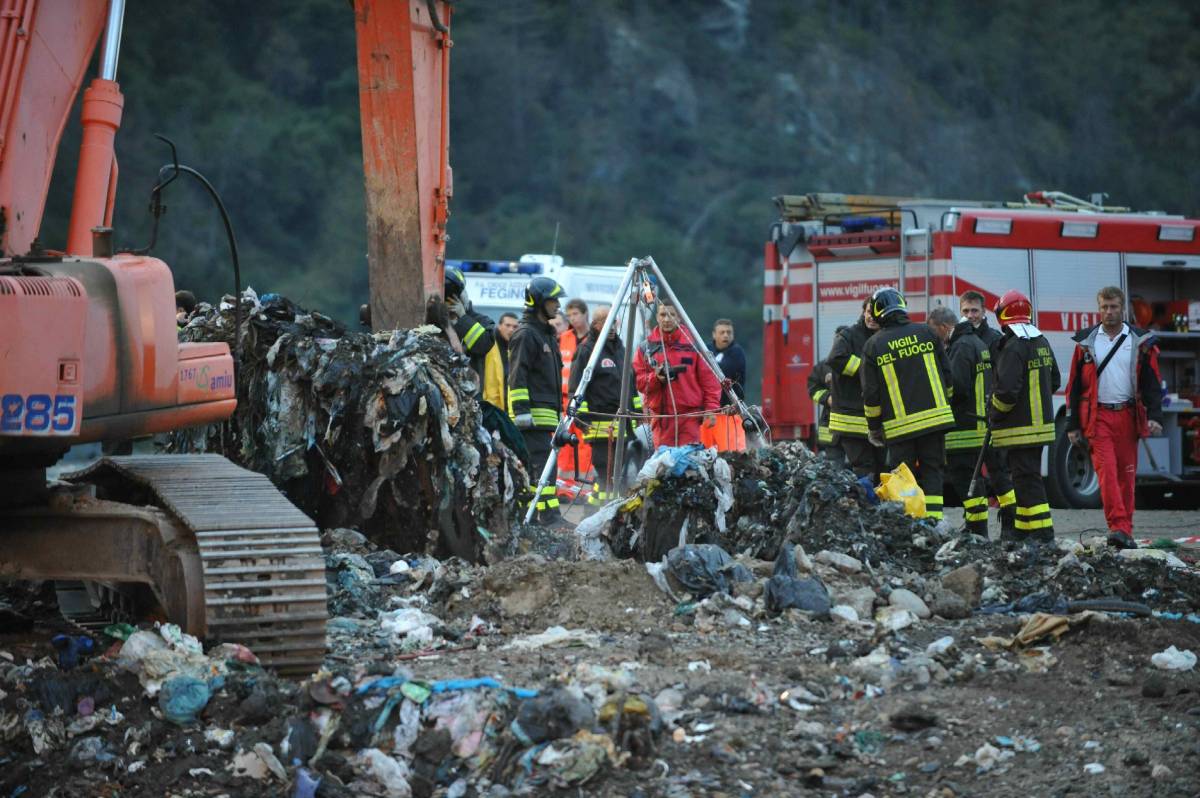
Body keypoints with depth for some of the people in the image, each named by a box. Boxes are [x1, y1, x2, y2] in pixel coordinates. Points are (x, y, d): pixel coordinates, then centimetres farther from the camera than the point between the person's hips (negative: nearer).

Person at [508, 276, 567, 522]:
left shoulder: (546, 334, 22)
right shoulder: (525, 334, -10)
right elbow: (517, 377, -16)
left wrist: (559, 409, 28)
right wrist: (522, 410, -21)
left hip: (546, 413, 10)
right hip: (533, 414, -10)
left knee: (529, 465, 10)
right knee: (542, 463, -14)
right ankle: (549, 514, -19)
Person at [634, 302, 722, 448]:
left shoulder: (692, 344, 4)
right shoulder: (646, 348, 9)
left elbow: (708, 379, 4)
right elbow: (639, 382, 8)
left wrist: (711, 408, -4)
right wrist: (655, 377, -12)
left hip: (690, 415, -2)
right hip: (661, 416, 2)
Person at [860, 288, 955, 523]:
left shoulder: (873, 345, 0)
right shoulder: (926, 332, 4)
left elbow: (871, 394, 1)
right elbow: (947, 374, 8)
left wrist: (873, 428, 13)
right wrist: (944, 402, 24)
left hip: (899, 425, -1)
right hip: (934, 418, 2)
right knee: (931, 471, 8)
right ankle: (932, 520, -2)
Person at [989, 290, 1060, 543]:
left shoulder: (1012, 348, -18)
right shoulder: (1042, 343, 11)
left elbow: (1007, 389, -24)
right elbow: (1054, 381, 19)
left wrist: (994, 414, -8)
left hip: (1019, 427, -9)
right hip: (1041, 423, 9)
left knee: (1026, 478, -7)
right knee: (1027, 476, 16)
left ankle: (1042, 531, -10)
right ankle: (1023, 530, 23)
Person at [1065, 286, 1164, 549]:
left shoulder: (1141, 342, 7)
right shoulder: (1086, 342, 7)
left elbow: (1152, 382, 5)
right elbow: (1074, 386, 9)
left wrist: (1154, 416, -9)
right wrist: (1072, 424, 5)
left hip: (1128, 416, 1)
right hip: (1097, 416, -1)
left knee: (1126, 475, 4)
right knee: (1106, 470, -14)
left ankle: (1124, 531, 11)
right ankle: (1119, 527, -22)